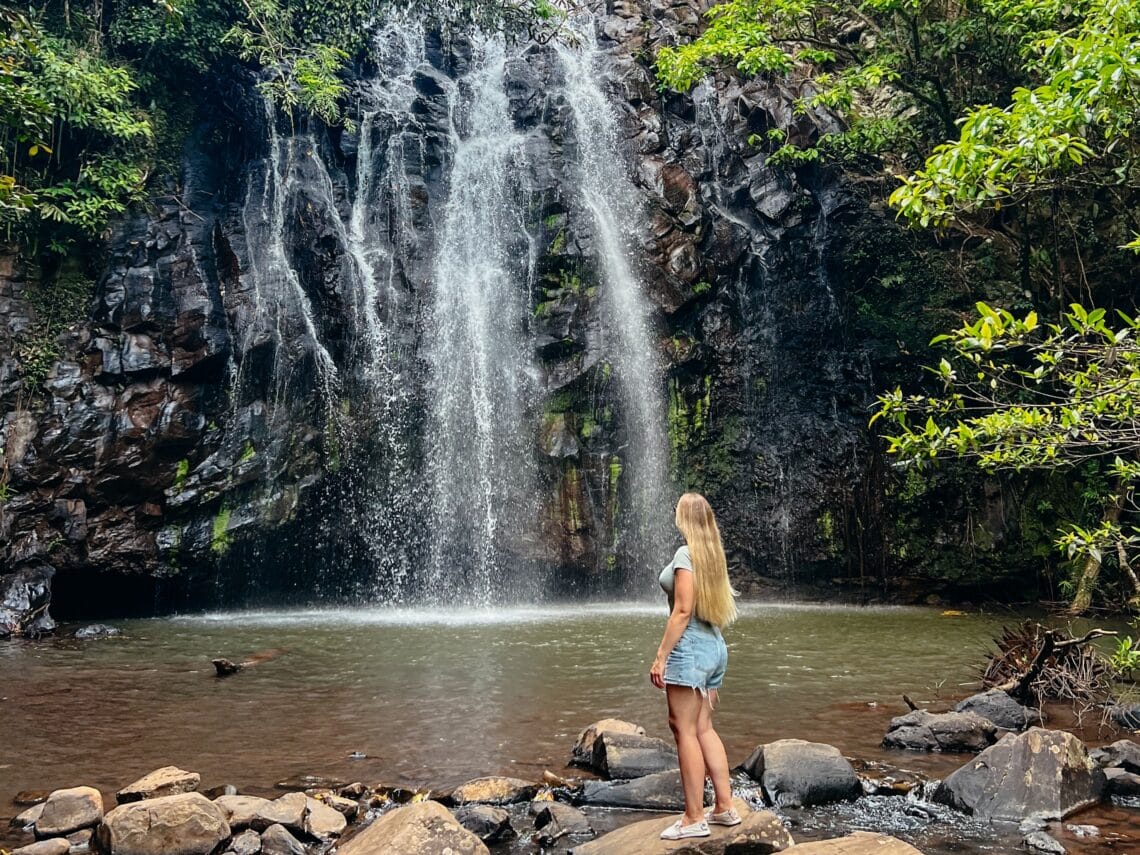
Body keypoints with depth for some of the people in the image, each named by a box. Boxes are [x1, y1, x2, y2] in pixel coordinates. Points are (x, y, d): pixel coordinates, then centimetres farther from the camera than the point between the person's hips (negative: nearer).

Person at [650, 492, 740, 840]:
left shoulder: (686, 553, -12)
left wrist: (661, 656, -16)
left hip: (690, 647, -9)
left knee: (684, 729, -4)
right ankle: (725, 807, 14)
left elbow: (683, 611, -17)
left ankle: (694, 818, -2)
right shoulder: (713, 553, 13)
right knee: (703, 728, 13)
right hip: (715, 646, 9)